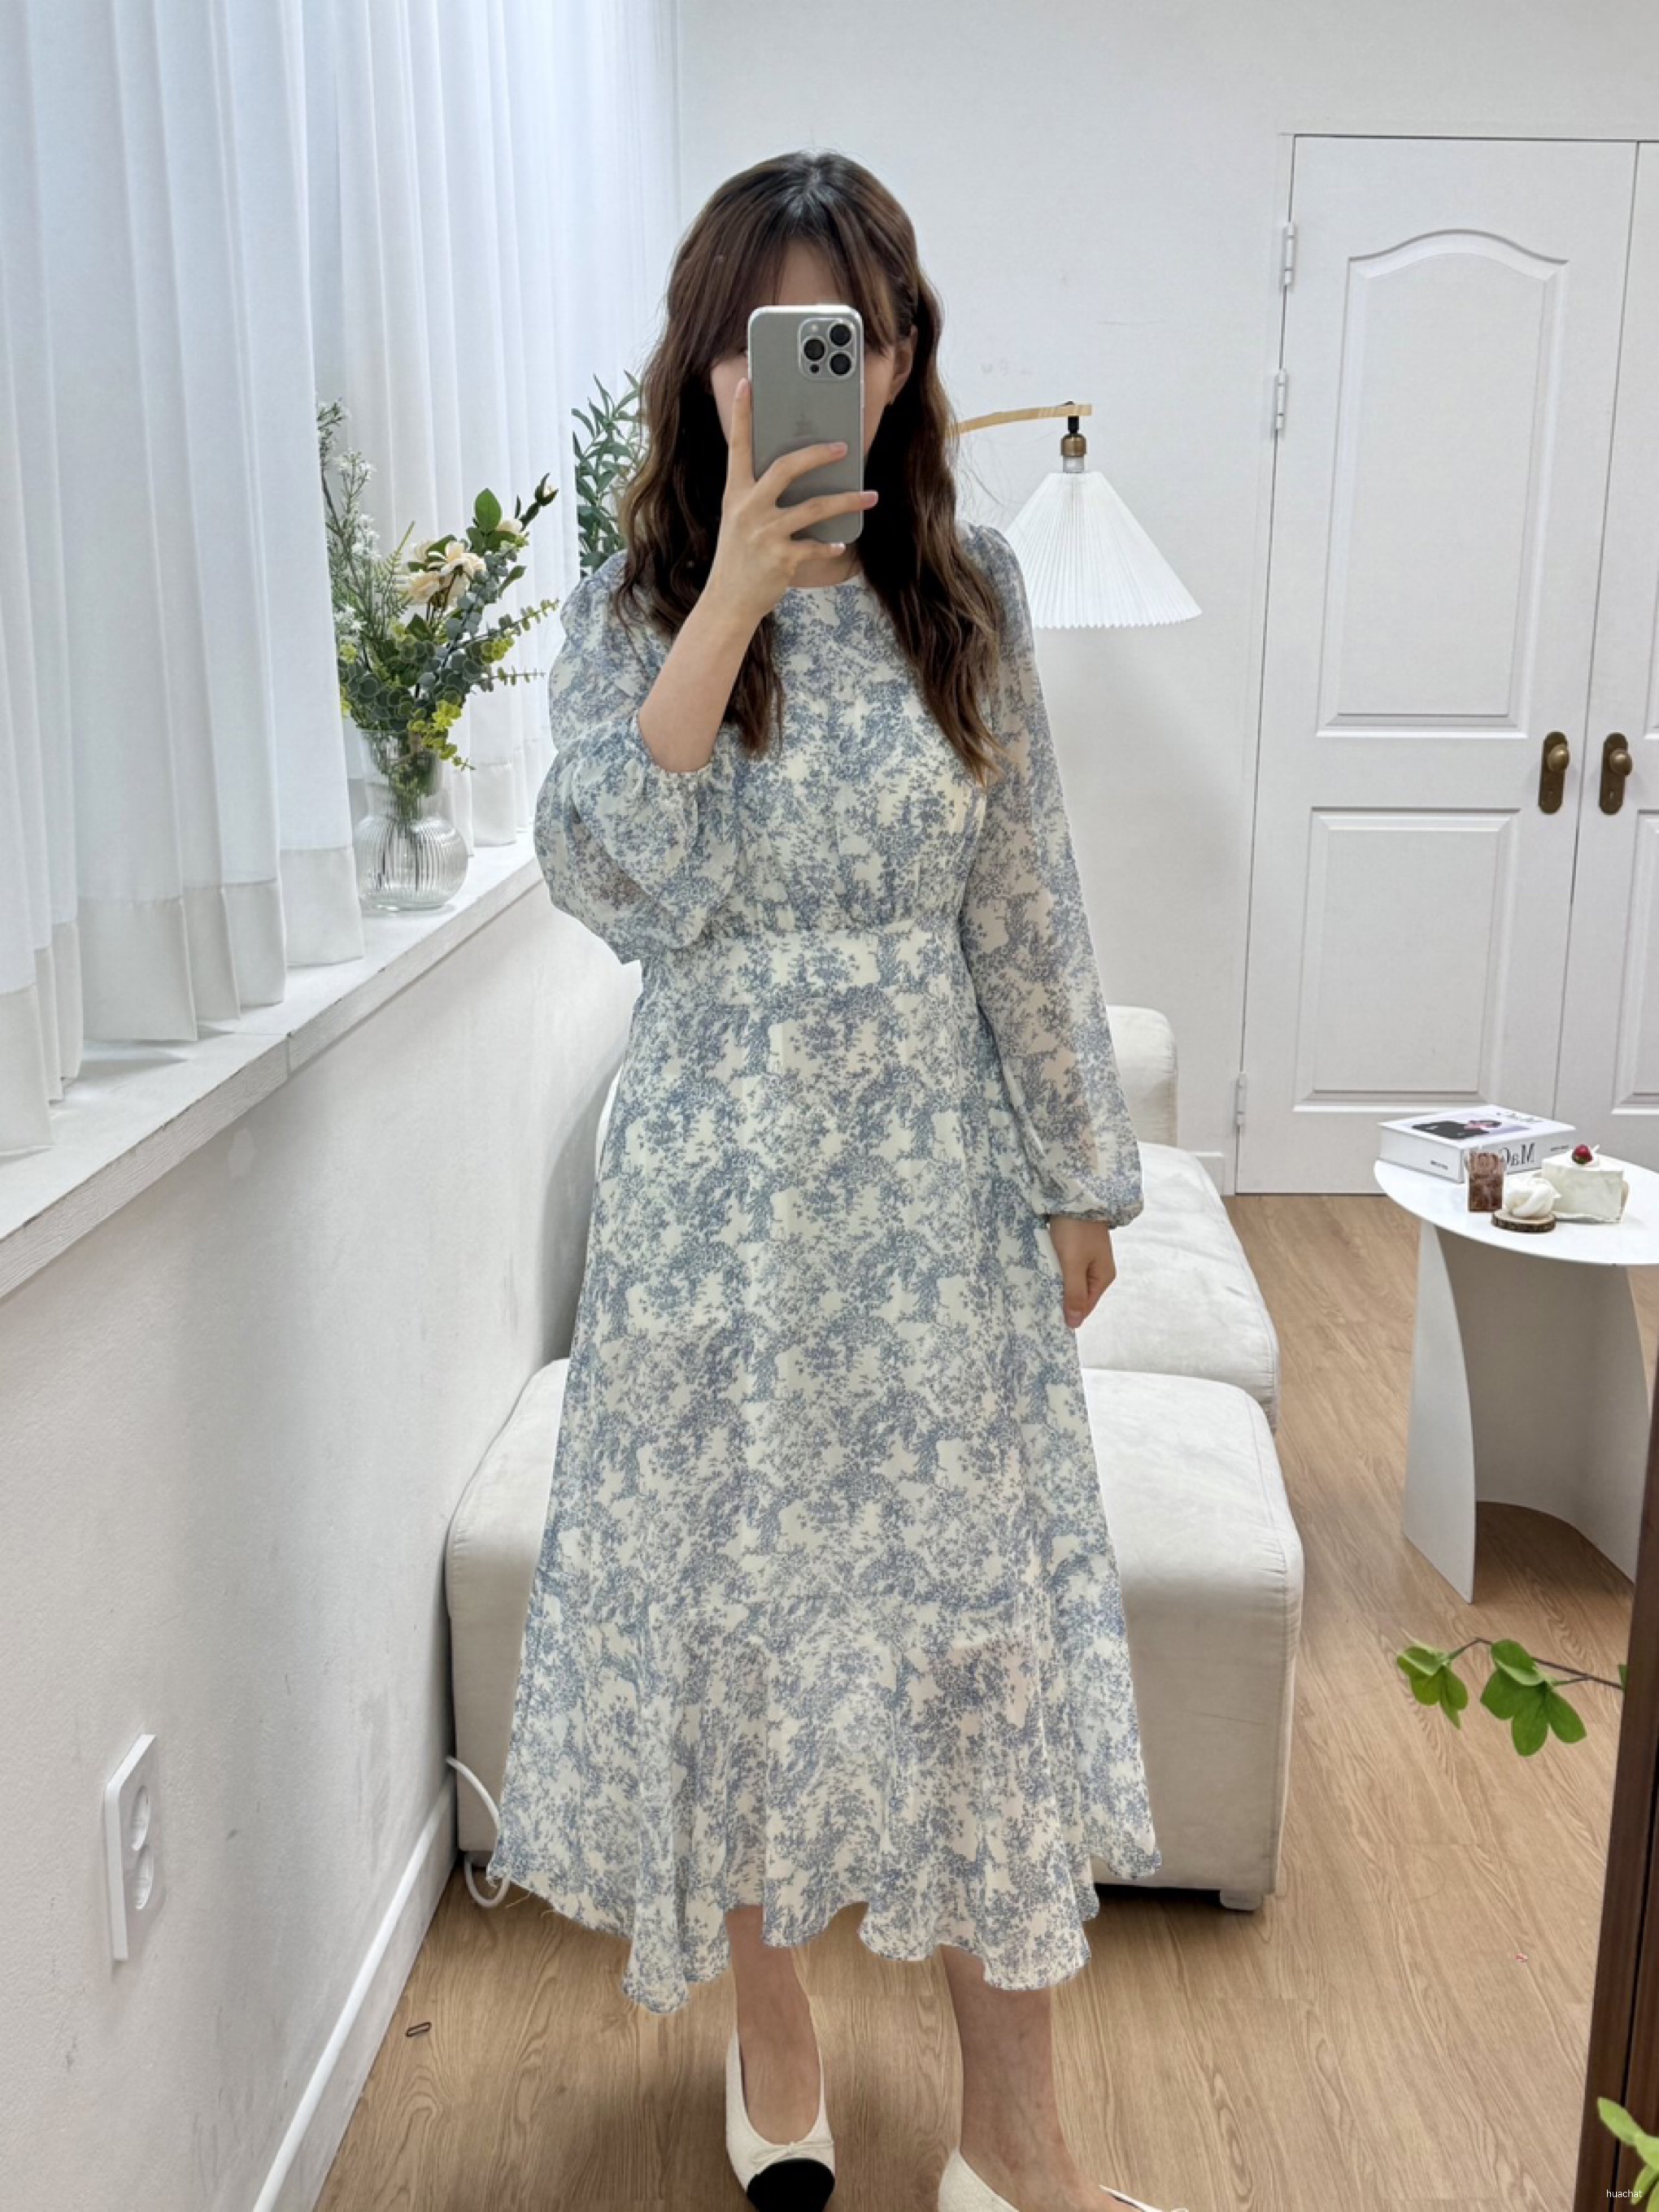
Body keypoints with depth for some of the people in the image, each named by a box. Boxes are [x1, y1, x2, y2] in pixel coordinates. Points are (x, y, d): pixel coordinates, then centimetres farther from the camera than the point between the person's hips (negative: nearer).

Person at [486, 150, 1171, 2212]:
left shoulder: (969, 590, 2)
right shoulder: (634, 599, -2)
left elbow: (1029, 908, 5)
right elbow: (614, 882, -18)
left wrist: (1080, 1169, 6)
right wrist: (734, 592, -22)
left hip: (935, 1171, 1)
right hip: (719, 1173, -1)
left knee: (974, 1612, 6)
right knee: (726, 1592, 10)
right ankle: (771, 2021, 36)